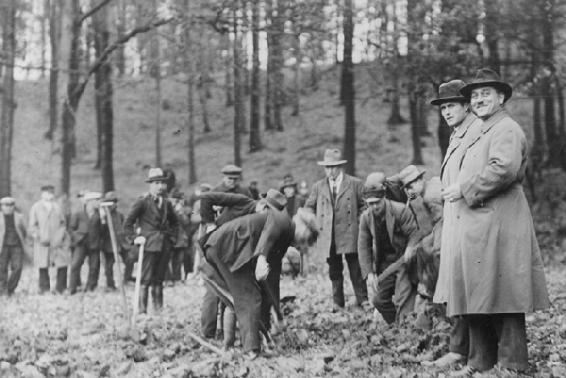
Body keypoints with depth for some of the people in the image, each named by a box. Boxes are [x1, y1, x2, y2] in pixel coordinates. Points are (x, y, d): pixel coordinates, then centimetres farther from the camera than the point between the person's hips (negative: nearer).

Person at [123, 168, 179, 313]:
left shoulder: (166, 204, 13)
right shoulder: (142, 202, -4)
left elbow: (174, 223, 28)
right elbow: (128, 223, -2)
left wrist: (172, 237, 15)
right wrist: (134, 238, -9)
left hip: (164, 246, 5)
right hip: (149, 245, -5)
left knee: (159, 280, 8)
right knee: (146, 280, -7)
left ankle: (159, 310, 10)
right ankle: (142, 311, -6)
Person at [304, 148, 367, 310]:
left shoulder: (355, 184, 4)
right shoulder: (318, 186, 10)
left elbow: (364, 205, 9)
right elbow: (309, 207, 19)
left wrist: (359, 222, -1)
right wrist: (316, 223, 6)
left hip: (349, 234, -2)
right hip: (328, 236, 2)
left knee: (356, 270, -1)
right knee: (334, 271, 7)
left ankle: (363, 301, 7)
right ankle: (337, 303, 13)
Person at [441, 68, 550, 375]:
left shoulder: (506, 129, -7)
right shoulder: (481, 133, 24)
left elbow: (504, 168, -22)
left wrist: (464, 189, -16)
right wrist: (458, 190, 13)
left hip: (498, 222, -10)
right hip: (476, 224, 10)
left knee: (500, 294, -8)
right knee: (477, 296, 9)